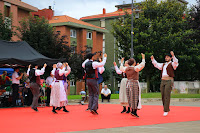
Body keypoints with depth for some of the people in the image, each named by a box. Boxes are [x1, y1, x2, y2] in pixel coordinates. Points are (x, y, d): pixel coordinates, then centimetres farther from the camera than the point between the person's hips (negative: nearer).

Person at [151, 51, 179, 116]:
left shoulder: (172, 64, 1)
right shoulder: (163, 65, 22)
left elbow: (176, 62, -20)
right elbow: (156, 64, 24)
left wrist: (173, 56, -36)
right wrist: (152, 59, 9)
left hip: (169, 81, -7)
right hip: (163, 81, 7)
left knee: (167, 96, -13)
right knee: (163, 96, 5)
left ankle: (166, 111, -12)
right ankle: (167, 109, 16)